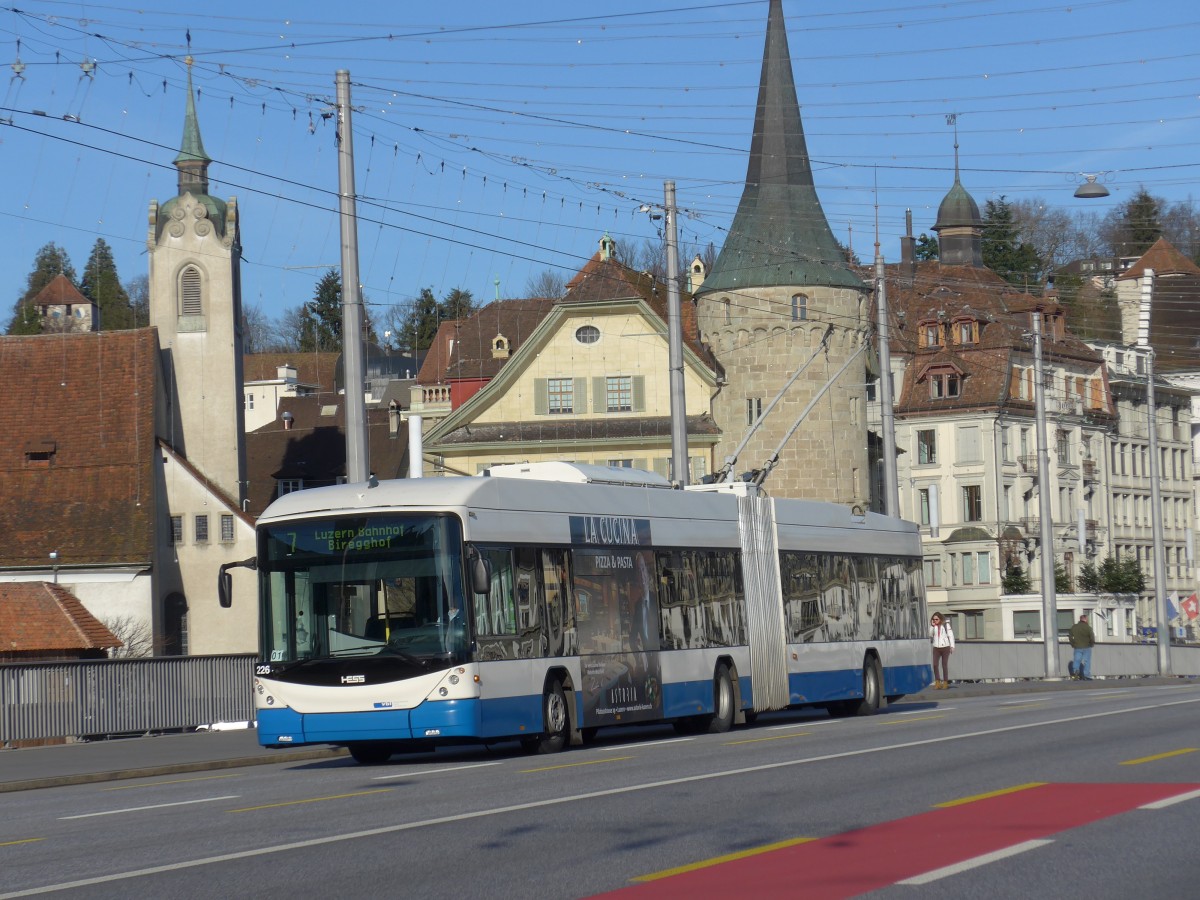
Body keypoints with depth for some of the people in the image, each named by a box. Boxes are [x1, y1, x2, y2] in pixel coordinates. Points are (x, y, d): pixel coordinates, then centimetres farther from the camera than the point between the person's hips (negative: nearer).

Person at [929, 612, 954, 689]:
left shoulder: (946, 625, -2)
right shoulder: (933, 626, 6)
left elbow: (951, 635, -2)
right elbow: (930, 635, -4)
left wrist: (952, 646, -8)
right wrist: (932, 626, -9)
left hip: (945, 647, -3)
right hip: (936, 648, 3)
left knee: (945, 665, 2)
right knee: (935, 665, -10)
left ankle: (945, 683, 8)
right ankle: (937, 683, -5)